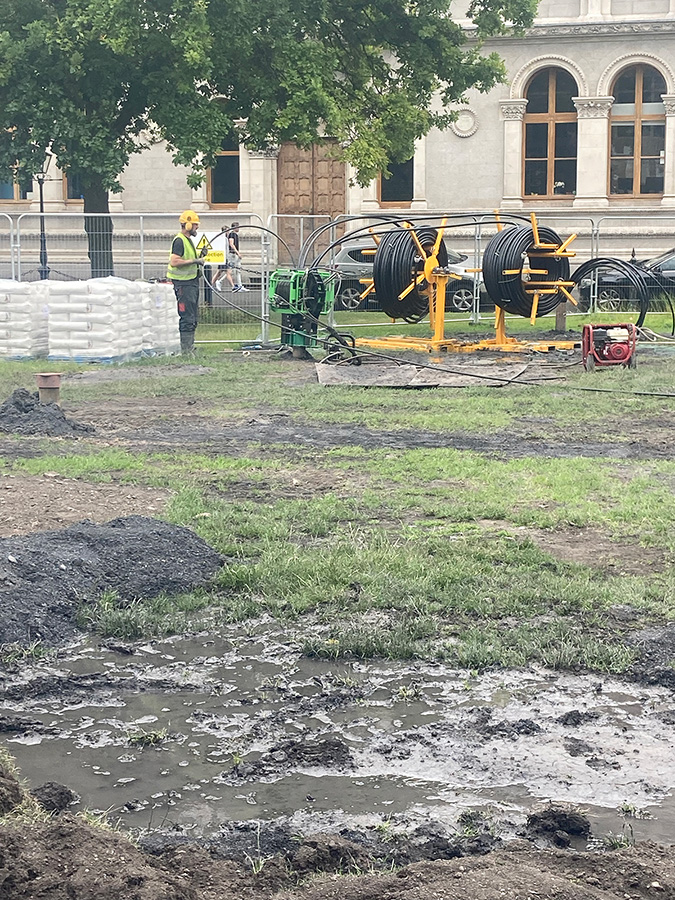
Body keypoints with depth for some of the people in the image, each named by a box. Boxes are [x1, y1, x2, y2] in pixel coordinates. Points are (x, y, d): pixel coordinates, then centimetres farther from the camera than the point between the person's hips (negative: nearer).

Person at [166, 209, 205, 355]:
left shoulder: (188, 240, 18)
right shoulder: (179, 241, -15)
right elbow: (174, 262, -24)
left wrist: (198, 258, 13)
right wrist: (194, 261, -21)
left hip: (192, 282, 11)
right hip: (183, 284, -11)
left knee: (193, 317, 14)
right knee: (187, 318, -10)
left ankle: (190, 347, 22)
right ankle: (185, 350, -7)